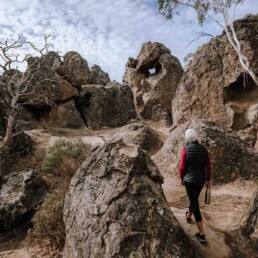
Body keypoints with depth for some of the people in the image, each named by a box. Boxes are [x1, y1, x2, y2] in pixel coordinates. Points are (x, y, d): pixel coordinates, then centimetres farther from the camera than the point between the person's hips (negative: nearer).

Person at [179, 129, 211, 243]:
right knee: (194, 198, 28)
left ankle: (202, 234, 4)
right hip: (201, 179, 5)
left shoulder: (185, 149, -17)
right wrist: (208, 180, 13)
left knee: (195, 204, 3)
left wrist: (181, 178, 5)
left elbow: (182, 167, -13)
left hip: (189, 179, -5)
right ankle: (188, 216, 56)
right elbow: (208, 166, 1)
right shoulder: (203, 148, -4)